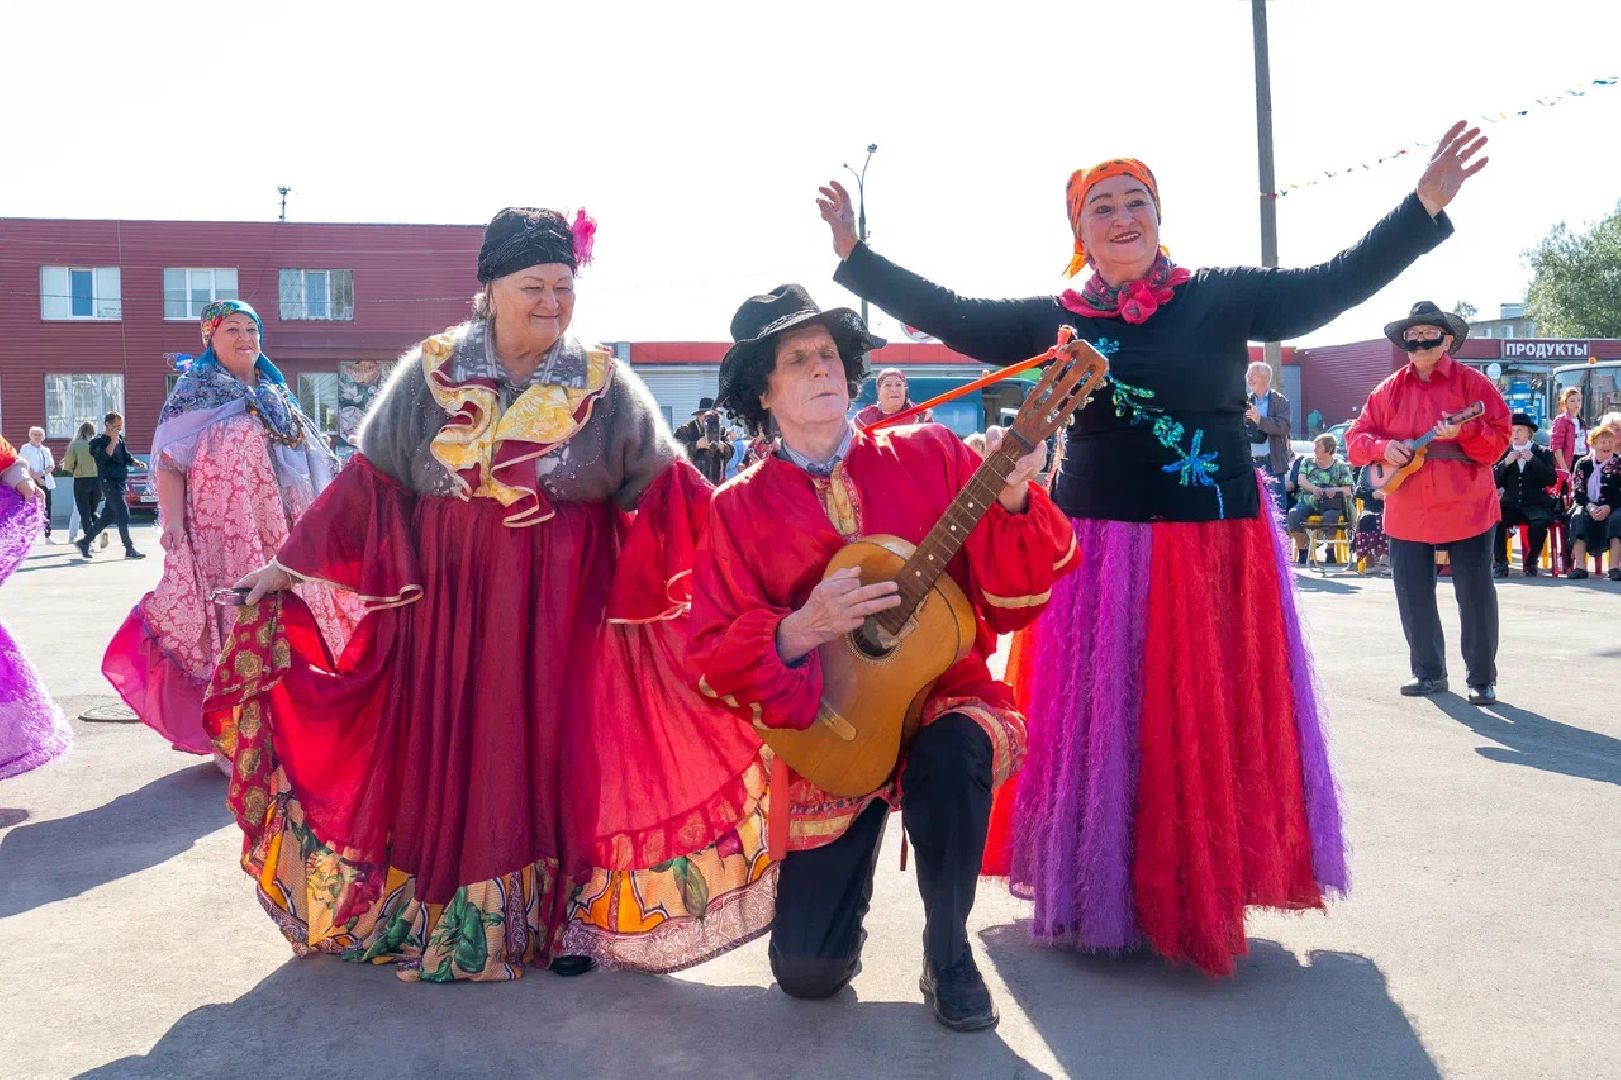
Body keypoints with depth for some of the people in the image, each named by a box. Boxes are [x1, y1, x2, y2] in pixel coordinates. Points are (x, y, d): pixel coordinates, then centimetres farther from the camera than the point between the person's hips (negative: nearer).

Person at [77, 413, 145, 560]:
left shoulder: (120, 439, 12)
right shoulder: (98, 441, -8)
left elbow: (126, 457, 20)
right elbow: (103, 458, -23)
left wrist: (137, 463, 1)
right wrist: (113, 441, -22)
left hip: (120, 481, 8)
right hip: (109, 482, -8)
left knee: (108, 516, 12)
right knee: (123, 515, -9)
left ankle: (84, 542, 24)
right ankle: (129, 550, -4)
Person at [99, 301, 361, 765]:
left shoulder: (277, 393, 19)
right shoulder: (195, 391, 2)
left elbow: (307, 462, 24)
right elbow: (169, 462, -6)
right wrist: (172, 520, -19)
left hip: (282, 531, 5)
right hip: (224, 532, -5)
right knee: (234, 624, -6)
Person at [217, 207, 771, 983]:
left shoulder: (606, 387, 0)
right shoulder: (431, 374, 2)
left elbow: (668, 493, -3)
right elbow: (369, 482, 4)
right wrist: (294, 564, 1)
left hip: (563, 612, -1)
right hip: (448, 604, 1)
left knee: (554, 746, 3)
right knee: (447, 751, 6)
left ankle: (567, 915, 19)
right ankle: (440, 917, 24)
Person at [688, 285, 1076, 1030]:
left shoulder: (930, 455, -1)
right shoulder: (738, 511, -1)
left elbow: (1011, 600, -6)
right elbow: (712, 659, -6)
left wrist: (1012, 503, -24)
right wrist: (800, 632, -23)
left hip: (944, 702, 0)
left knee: (952, 754, -36)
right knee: (808, 970, -8)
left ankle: (947, 950, -6)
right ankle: (856, 845, 28)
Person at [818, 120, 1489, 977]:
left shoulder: (1221, 298, 1)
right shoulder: (1053, 321, 5)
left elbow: (1336, 284, -4)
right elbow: (946, 315, 6)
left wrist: (1427, 202, -14)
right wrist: (855, 253, 2)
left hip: (1215, 550, -1)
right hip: (1098, 553, 1)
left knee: (1207, 729, 7)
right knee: (1095, 730, 7)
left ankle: (1202, 898, 24)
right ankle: (1097, 901, 22)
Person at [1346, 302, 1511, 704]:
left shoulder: (1472, 383, -2)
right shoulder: (1389, 390, 8)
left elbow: (1499, 439, -6)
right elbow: (1356, 437, 8)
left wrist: (1462, 433, -24)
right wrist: (1382, 447, -11)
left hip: (1466, 512, -3)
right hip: (1407, 515, 4)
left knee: (1476, 596, 1)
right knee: (1413, 596, 8)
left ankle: (1482, 678, 12)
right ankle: (1429, 673, 22)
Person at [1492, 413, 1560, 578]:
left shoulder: (1543, 453, 9)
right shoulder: (1504, 453, 13)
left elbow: (1552, 480, -5)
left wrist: (1533, 459, -12)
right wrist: (1506, 462, -10)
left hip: (1535, 505, -1)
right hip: (1510, 505, 2)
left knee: (1540, 522, -34)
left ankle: (1532, 562, -13)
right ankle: (1500, 563, -16)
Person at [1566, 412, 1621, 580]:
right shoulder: (1583, 464, 7)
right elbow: (1578, 493, 1)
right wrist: (1589, 507, -18)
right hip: (1589, 507, 1)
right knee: (1578, 517, -31)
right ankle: (1579, 565, -37)